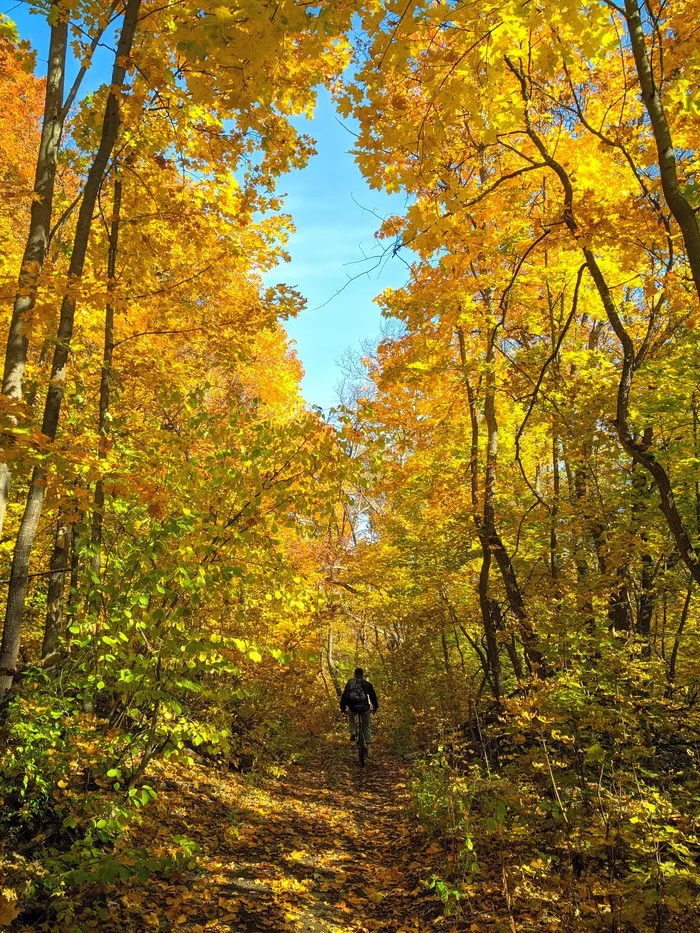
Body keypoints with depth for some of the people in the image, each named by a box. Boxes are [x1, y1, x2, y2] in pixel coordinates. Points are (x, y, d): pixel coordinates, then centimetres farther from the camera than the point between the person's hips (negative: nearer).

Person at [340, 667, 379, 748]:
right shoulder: (367, 684, 16)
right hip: (364, 707, -1)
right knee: (367, 726, 20)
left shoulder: (349, 683, 19)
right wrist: (375, 707, 31)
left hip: (353, 707, 1)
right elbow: (373, 696, 20)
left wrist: (342, 709, 26)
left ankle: (353, 733, 15)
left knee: (351, 716, 33)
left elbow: (344, 696, 20)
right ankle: (368, 743, 14)